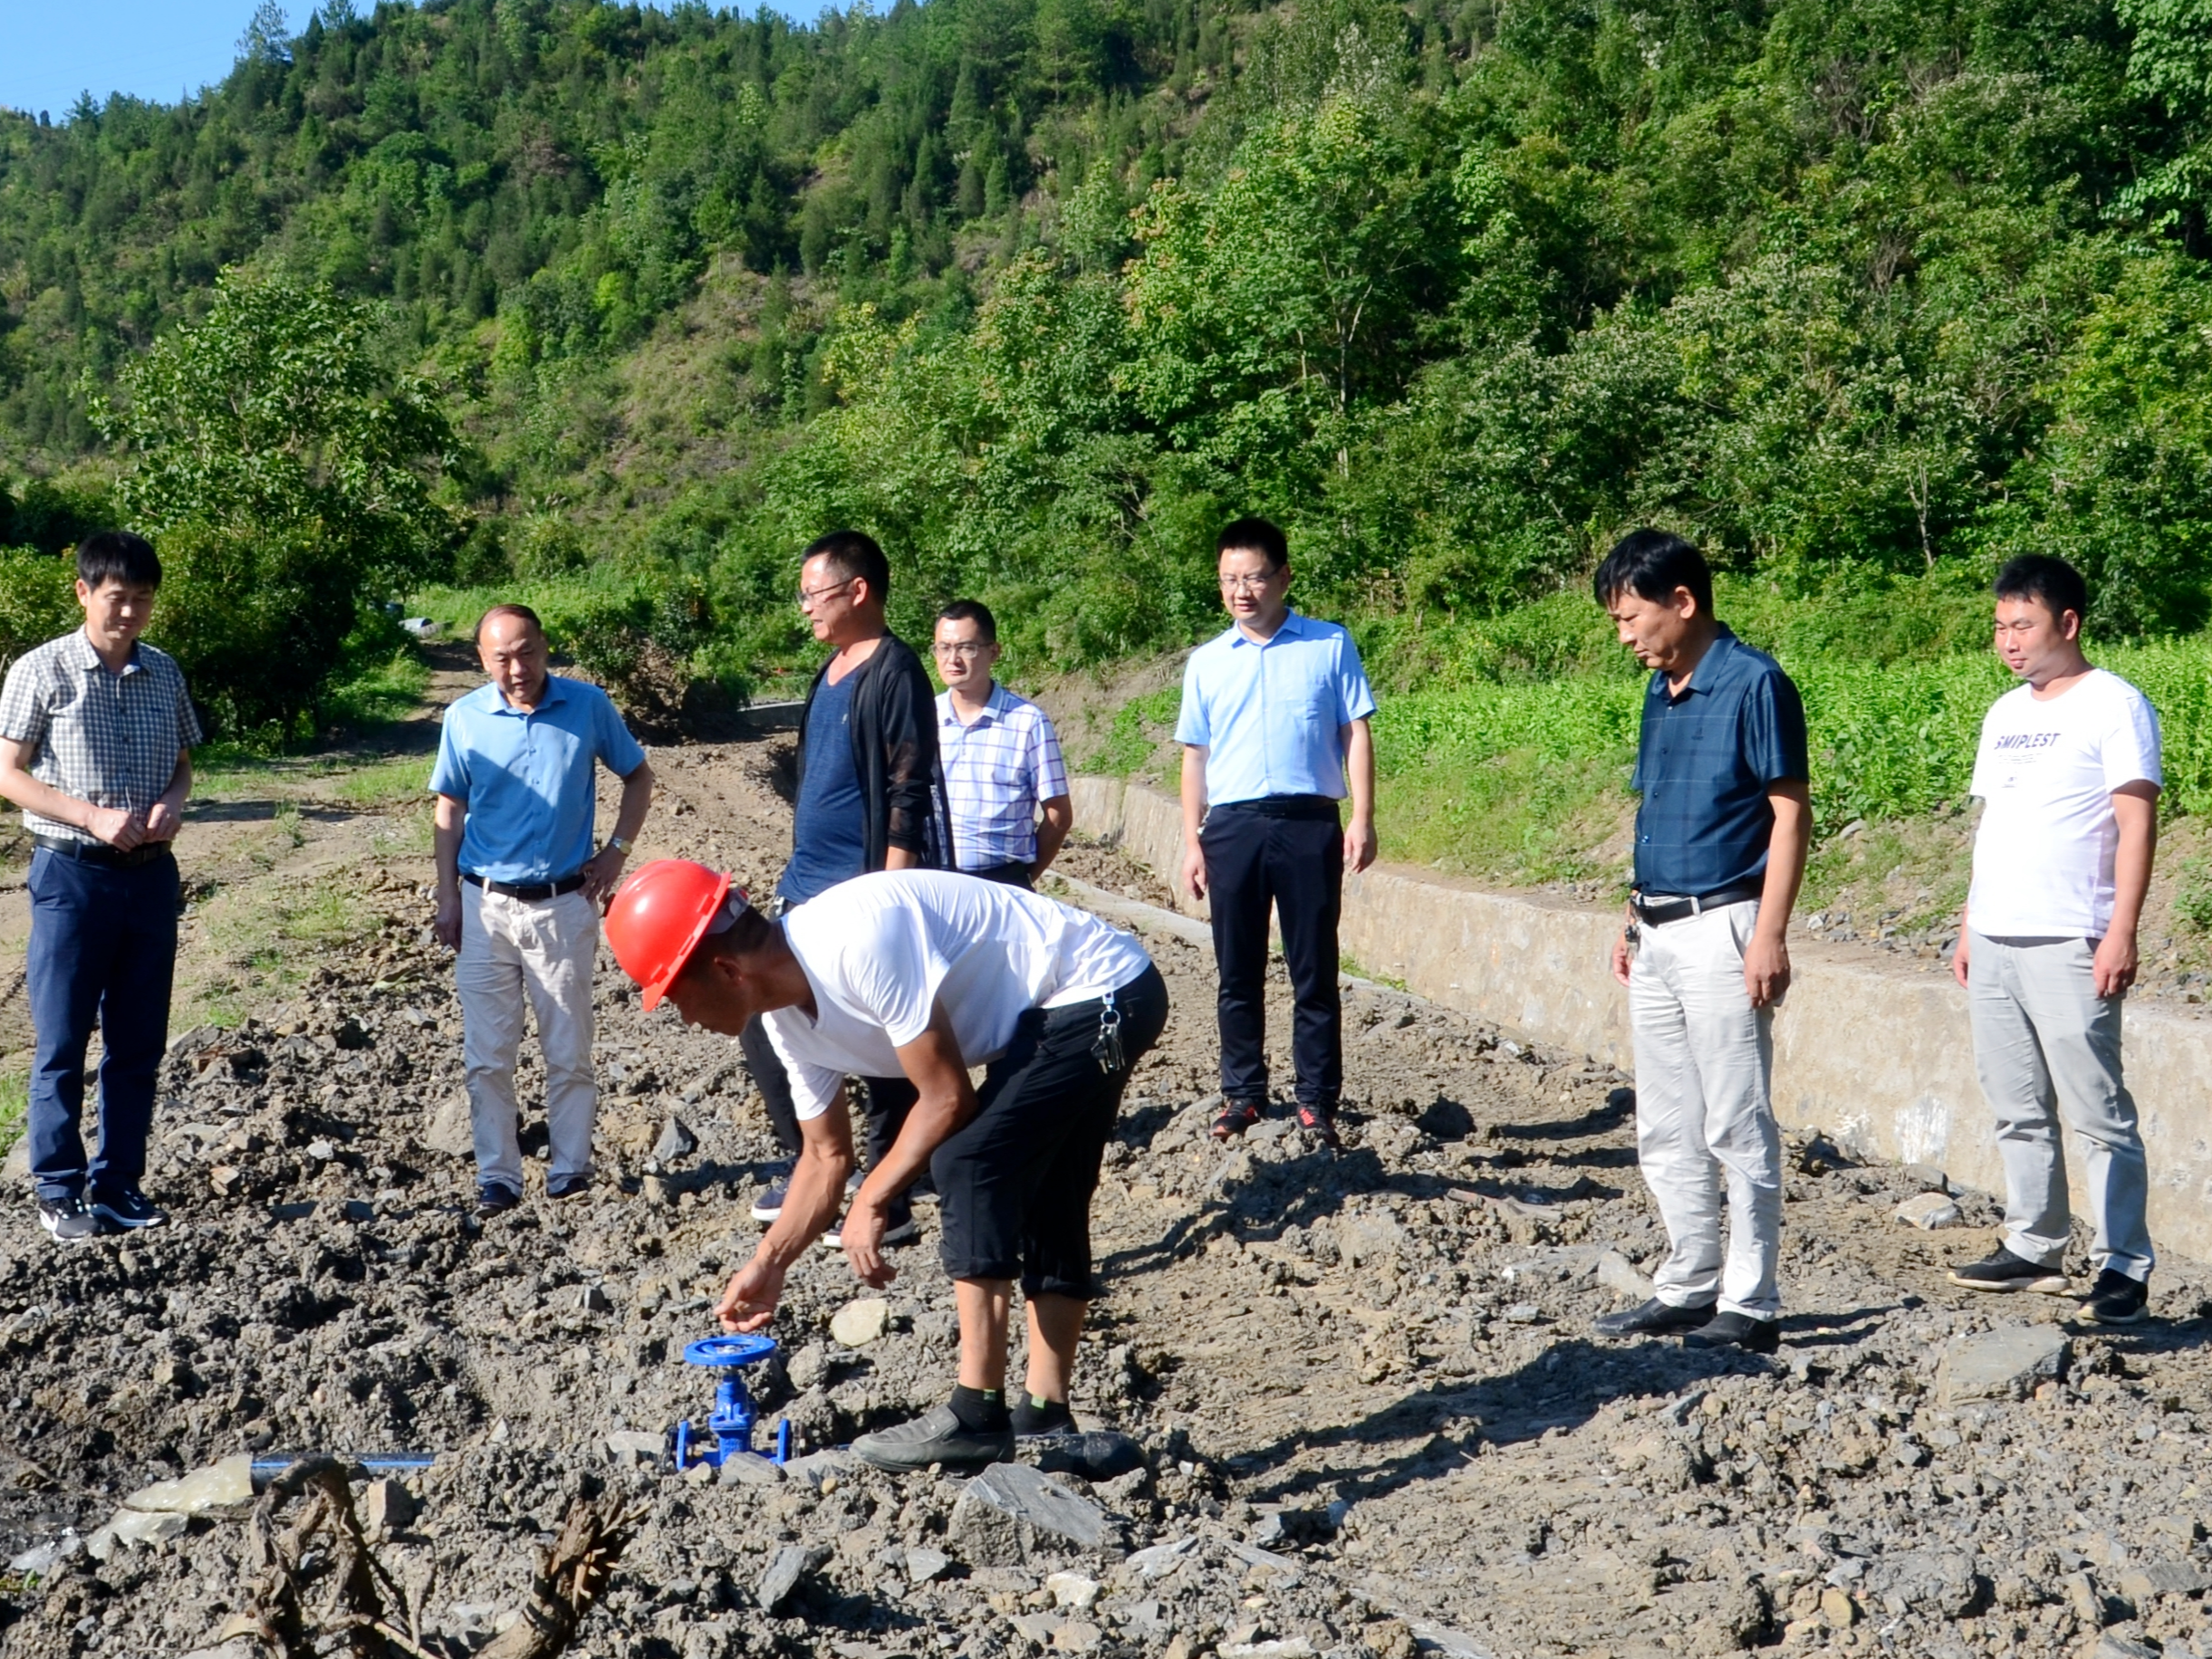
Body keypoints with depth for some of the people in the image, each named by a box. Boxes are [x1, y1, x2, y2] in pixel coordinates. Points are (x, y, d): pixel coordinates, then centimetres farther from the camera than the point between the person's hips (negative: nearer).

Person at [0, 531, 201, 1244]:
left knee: (138, 1043, 9)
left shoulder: (164, 673, 7)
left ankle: (118, 1186, 20)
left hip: (151, 874, 4)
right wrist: (94, 817, -18)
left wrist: (172, 801, -7)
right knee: (61, 1043, 2)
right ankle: (59, 1191, 14)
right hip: (71, 874, -4)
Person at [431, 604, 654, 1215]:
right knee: (487, 1055, 5)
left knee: (569, 1052, 7)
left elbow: (639, 778, 9)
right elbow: (450, 811, 6)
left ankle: (570, 1170, 19)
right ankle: (497, 1176, 15)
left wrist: (617, 851, -1)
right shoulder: (465, 718, -2)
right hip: (486, 906, 1)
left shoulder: (588, 706, -5)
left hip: (564, 905, -1)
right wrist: (448, 899, 3)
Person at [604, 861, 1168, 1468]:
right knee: (1044, 1208, 12)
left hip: (1105, 994, -10)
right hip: (1070, 1010, 10)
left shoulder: (857, 940, -30)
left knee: (968, 1161, -15)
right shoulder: (787, 1016, 1)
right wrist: (769, 1263, 12)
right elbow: (827, 1155, 14)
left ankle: (976, 1418, -10)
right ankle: (1044, 1417, 21)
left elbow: (947, 1098, -23)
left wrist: (871, 1201, -13)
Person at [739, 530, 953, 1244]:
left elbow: (909, 799, -18)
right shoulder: (831, 672, 14)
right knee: (763, 1025, 12)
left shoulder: (895, 673, -14)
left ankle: (888, 1205, 11)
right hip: (809, 891, 10)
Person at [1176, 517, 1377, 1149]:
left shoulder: (1330, 646, 5)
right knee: (1238, 972, 7)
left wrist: (1362, 818, -6)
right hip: (1231, 826, 2)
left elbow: (1356, 732, 4)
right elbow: (1195, 755, 14)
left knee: (1314, 970, 2)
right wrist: (1191, 841, 8)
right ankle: (1243, 1093, 18)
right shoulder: (1206, 662, 12)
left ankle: (1318, 1099, 9)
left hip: (1308, 822, -2)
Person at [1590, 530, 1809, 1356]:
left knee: (1737, 1129, -2)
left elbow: (1790, 812, -13)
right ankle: (1689, 1285, 24)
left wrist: (1770, 937, -19)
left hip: (1721, 929, -9)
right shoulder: (1660, 693, 13)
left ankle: (1751, 1306, 6)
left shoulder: (1753, 683, -11)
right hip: (1657, 936, 9)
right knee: (1665, 1131, 13)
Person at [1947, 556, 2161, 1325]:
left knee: (2097, 1112, -5)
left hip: (2068, 944, -7)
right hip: (1993, 943, 7)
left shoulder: (2113, 705, -4)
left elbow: (2136, 822, -10)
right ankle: (2034, 1248, 20)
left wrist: (2122, 932, -17)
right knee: (2017, 1110, 11)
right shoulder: (2003, 714, 18)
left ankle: (2123, 1265, 2)